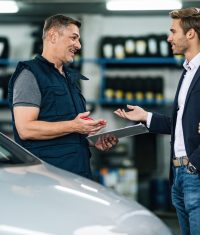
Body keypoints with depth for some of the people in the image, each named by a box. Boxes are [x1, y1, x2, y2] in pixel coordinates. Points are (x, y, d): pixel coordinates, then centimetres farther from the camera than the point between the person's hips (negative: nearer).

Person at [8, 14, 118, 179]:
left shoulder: (71, 77, 21)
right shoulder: (30, 74, -7)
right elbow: (25, 129, -18)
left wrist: (94, 142, 10)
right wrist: (73, 126, -21)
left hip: (80, 170, 8)